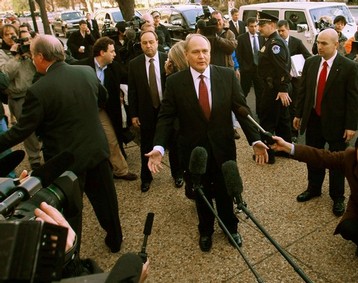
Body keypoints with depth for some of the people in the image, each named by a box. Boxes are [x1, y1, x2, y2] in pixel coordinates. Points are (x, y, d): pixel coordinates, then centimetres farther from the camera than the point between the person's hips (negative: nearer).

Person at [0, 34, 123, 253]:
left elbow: (21, 131, -14)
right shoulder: (87, 71, -4)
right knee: (105, 197, 21)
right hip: (97, 149, 5)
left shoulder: (38, 90, -21)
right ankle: (115, 239, 41)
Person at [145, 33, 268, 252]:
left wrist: (255, 139, -16)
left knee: (225, 192, 18)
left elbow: (241, 109, -6)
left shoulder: (228, 76, -7)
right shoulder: (174, 82, -9)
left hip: (223, 147, 1)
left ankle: (231, 228, 46)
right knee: (202, 194, 18)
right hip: (194, 150, 0)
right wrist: (158, 147, -22)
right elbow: (166, 117, -9)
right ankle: (206, 230, 44)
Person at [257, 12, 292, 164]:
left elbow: (282, 68, -25)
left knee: (267, 121, -1)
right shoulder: (273, 41, 13)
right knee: (281, 119, 17)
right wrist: (283, 89, 15)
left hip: (274, 88, -10)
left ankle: (267, 153, 8)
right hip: (278, 87, 10)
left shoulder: (274, 43, -18)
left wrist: (283, 89, -27)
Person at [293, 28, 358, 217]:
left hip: (336, 123, -4)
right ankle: (313, 188, 38)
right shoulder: (310, 62, 1)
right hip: (313, 120, 4)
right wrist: (298, 114, 8)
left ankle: (337, 198, 26)